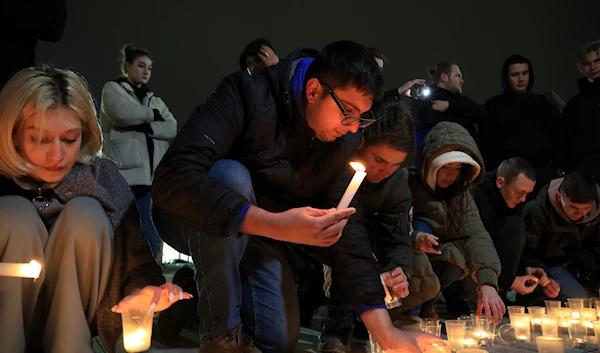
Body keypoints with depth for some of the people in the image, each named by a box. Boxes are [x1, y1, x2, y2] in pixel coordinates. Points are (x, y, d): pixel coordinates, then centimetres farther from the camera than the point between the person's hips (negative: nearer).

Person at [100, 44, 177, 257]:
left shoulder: (155, 100, 24)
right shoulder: (113, 89, 12)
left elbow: (172, 128, 6)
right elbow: (122, 112, -11)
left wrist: (144, 126, -10)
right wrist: (152, 115, 4)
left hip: (151, 175, 5)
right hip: (124, 172, -4)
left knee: (150, 239, -1)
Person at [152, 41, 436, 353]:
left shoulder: (342, 143, -13)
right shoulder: (248, 96, -31)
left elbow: (346, 229, -15)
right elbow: (173, 178, -42)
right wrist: (276, 225, -51)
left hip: (253, 234, 5)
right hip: (191, 219, -4)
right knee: (232, 175, -37)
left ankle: (199, 290, 23)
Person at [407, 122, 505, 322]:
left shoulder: (460, 193, -4)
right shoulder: (407, 184, -20)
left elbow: (476, 233, -19)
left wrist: (487, 283, -33)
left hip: (432, 261, 5)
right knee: (420, 226, -29)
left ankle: (425, 305, -6)